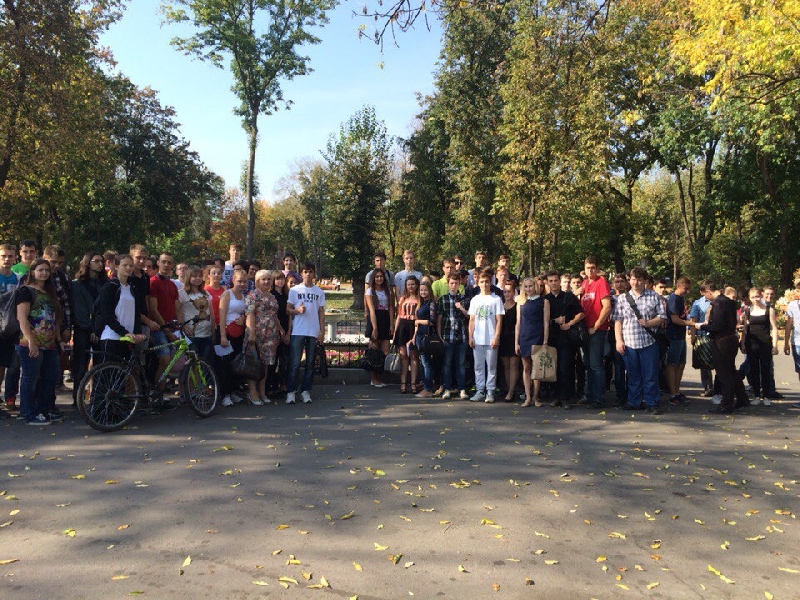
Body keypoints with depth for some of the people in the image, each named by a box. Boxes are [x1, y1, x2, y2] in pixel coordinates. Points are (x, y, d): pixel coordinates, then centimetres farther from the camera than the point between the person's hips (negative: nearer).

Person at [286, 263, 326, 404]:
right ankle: (291, 391, 2)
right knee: (295, 363, -5)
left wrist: (322, 332, 4)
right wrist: (297, 311, -16)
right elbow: (288, 309, 5)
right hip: (297, 332, -2)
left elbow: (321, 312, 11)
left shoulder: (319, 292, 11)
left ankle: (306, 391, 13)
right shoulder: (294, 290, 6)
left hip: (314, 332, 2)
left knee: (310, 363, 5)